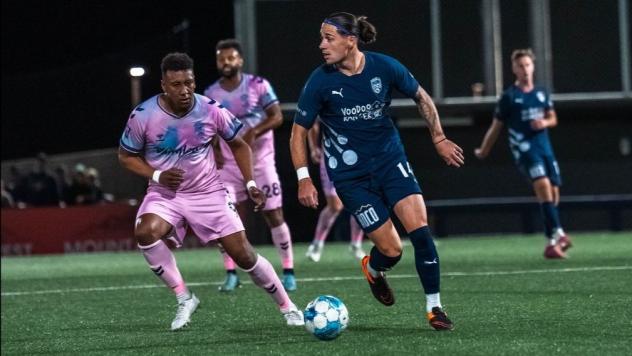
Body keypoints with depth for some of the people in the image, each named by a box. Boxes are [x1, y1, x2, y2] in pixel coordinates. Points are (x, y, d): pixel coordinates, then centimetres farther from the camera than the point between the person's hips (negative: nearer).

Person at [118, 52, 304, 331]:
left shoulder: (211, 110, -12)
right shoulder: (142, 116, -15)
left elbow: (238, 145, 6)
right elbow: (126, 156, 0)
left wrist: (250, 183, -4)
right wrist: (157, 175, -16)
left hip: (208, 193, 0)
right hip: (165, 194, 0)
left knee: (243, 253, -5)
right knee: (145, 232, -31)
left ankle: (288, 308, 14)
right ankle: (184, 298, -15)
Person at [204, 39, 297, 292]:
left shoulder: (258, 85, -6)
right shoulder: (211, 94, 3)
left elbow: (277, 117, -11)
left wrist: (254, 132, -26)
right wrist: (214, 150, -2)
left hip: (260, 160, -2)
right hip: (229, 164, 2)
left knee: (274, 216, -2)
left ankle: (288, 272, 7)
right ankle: (231, 274, 2)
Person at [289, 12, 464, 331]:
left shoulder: (384, 67, -10)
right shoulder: (320, 81, -13)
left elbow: (421, 97, 8)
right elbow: (299, 131, -5)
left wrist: (438, 138, 4)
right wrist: (303, 179, -13)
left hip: (390, 159, 2)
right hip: (350, 175, -2)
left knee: (420, 230, -13)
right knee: (391, 250, -6)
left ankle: (434, 307, 2)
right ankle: (373, 270, 32)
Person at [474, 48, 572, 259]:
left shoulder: (542, 93, 14)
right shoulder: (509, 97, 0)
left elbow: (553, 119, 22)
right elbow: (496, 127, 7)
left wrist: (545, 122, -2)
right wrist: (483, 151, 12)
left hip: (544, 147, 5)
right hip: (524, 148, -5)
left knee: (553, 193, 2)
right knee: (543, 185, -25)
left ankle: (552, 243, 14)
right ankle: (557, 233, -32)